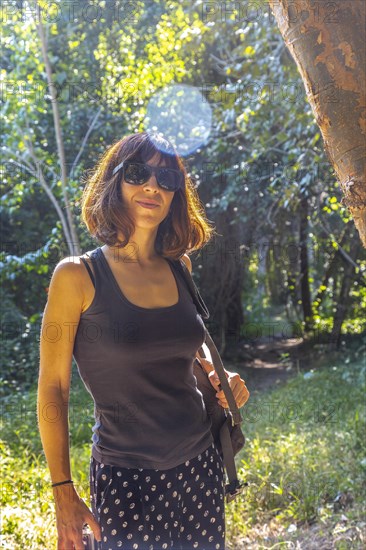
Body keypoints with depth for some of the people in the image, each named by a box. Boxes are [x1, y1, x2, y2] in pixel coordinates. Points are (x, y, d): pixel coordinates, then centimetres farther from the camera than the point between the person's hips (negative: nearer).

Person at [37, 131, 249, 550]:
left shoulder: (179, 267, 3)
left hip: (200, 466, 5)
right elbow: (52, 388, -8)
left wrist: (218, 376, 2)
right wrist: (63, 493, -9)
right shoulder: (78, 275, -11)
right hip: (126, 477, -4)